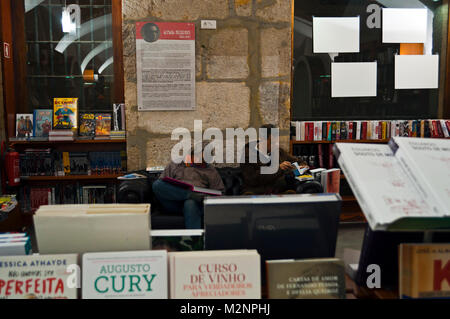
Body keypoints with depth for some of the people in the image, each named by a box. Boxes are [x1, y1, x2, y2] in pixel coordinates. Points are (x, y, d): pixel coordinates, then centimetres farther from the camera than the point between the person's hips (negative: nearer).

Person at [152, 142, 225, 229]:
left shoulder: (210, 171, 23)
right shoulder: (174, 165, 24)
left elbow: (219, 192, 17)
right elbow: (162, 183, 16)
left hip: (196, 203, -1)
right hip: (174, 204, 1)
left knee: (190, 204, -38)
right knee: (157, 184, -26)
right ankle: (192, 195, -37)